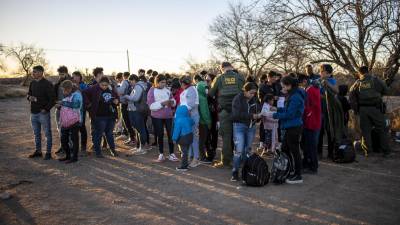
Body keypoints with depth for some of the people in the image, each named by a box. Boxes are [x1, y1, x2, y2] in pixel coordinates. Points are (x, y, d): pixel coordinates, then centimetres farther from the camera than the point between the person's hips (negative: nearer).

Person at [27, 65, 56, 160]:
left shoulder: (47, 84, -11)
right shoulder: (32, 83, 10)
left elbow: (53, 99, -13)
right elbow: (28, 94, 21)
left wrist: (46, 109, -17)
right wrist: (29, 97, -3)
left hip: (43, 113, -7)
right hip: (33, 113, 7)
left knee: (47, 133, 2)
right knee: (36, 133, 16)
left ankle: (48, 152, 10)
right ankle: (38, 151, 27)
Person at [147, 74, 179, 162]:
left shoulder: (167, 90, 3)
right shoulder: (151, 91, -6)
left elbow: (173, 100, 13)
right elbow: (151, 106, -14)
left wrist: (172, 102, -10)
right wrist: (162, 103, -24)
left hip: (168, 115, 2)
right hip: (157, 117, -2)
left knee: (170, 134, 0)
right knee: (160, 135, 8)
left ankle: (171, 154, 10)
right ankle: (161, 154, 20)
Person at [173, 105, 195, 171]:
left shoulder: (178, 121, -21)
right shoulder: (188, 119, -1)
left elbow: (177, 131, -15)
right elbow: (192, 123, 21)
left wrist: (174, 138, -5)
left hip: (183, 138, -7)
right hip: (189, 136, 7)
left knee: (184, 152, 0)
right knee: (186, 151, 17)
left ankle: (183, 167, 7)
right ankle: (186, 164, 28)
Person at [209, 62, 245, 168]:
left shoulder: (219, 79, 1)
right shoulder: (239, 77, 2)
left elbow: (210, 93, 6)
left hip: (224, 111, -1)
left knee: (226, 136, 3)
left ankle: (225, 161, 6)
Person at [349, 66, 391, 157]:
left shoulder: (357, 83, 4)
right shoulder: (376, 80, -2)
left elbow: (351, 93, 3)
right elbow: (386, 90, 2)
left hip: (363, 109, 2)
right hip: (376, 108, -2)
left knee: (365, 130, 8)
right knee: (381, 129, 7)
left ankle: (368, 151, 10)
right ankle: (386, 151, 11)